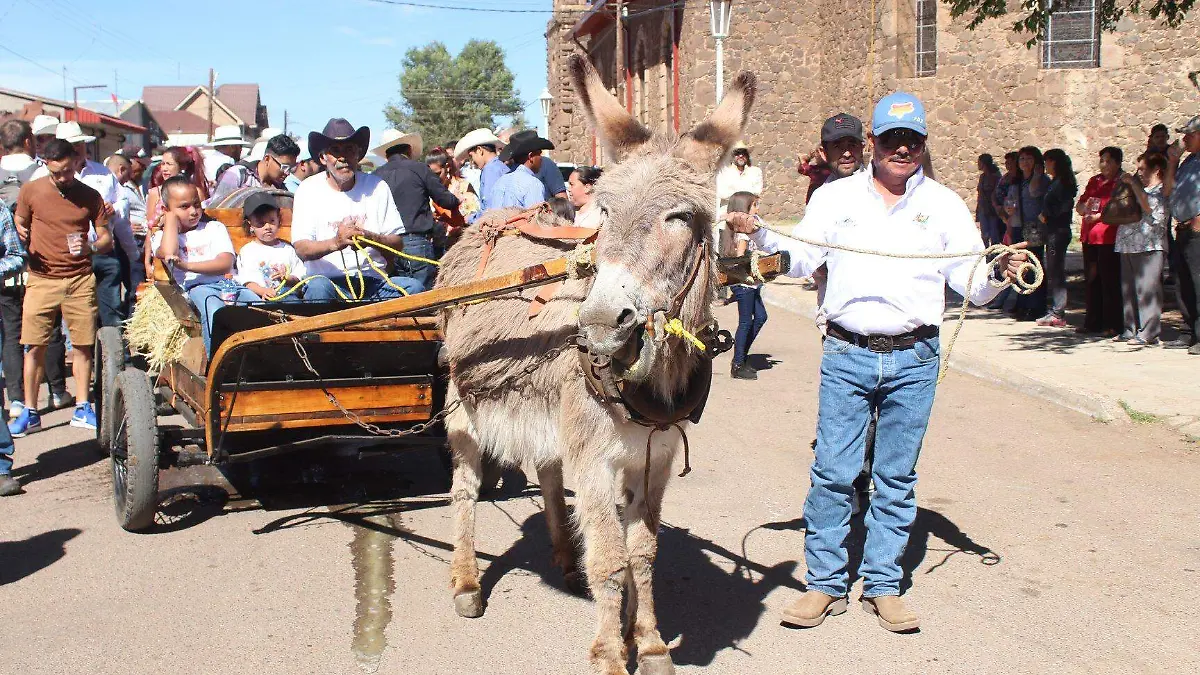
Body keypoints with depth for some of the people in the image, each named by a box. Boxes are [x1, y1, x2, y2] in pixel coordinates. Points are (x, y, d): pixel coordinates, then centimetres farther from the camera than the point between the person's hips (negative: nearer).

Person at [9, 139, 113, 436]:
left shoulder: (90, 197, 4)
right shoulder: (31, 191, 3)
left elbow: (106, 239, 7)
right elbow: (18, 225, 14)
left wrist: (90, 247, -15)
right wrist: (20, 236, -9)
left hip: (80, 280, 1)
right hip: (42, 278, 0)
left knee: (83, 344, 1)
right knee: (34, 346, -2)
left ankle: (83, 409, 13)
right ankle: (29, 413, 7)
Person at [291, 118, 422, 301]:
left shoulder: (377, 187, 10)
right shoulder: (308, 189, 5)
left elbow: (398, 243, 6)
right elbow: (301, 249, -6)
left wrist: (371, 238, -17)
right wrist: (335, 243, -27)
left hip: (373, 281, 2)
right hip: (329, 280, -2)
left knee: (414, 287, -27)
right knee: (318, 287, -36)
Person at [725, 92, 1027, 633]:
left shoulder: (944, 204, 8)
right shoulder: (835, 197, 8)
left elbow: (971, 284, 5)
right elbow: (800, 260, 5)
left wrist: (1000, 271, -16)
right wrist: (759, 234, -11)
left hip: (914, 360, 1)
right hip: (846, 355, 0)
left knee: (897, 478, 7)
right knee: (833, 473, -1)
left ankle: (883, 585, 19)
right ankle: (825, 583, 11)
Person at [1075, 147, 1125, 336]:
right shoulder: (1094, 181, 18)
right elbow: (1079, 207, 20)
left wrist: (1099, 215, -18)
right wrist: (1085, 207, -1)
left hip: (1109, 237, -7)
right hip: (1089, 236, 7)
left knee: (1110, 281, -6)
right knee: (1091, 279, 10)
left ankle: (1113, 325, -1)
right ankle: (1093, 322, 18)